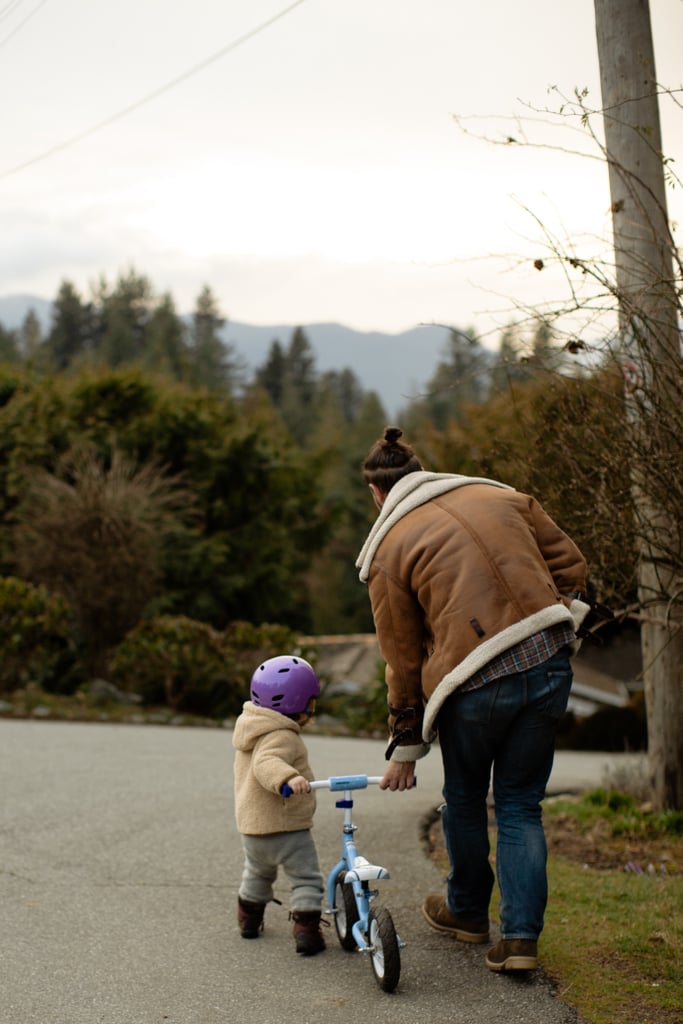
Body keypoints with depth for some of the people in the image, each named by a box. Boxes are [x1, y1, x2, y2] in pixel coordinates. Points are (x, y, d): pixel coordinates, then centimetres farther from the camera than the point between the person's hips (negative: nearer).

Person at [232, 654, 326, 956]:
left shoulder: (250, 729, 9)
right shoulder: (282, 737, -21)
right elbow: (267, 763, -40)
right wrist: (289, 778, -55)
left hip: (250, 825, 9)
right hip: (287, 827, -9)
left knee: (257, 872, 30)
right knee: (306, 878, 3)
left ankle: (249, 919, 42)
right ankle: (306, 931, -4)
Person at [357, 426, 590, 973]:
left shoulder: (388, 548, 1)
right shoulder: (500, 496, 12)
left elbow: (403, 659, 4)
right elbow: (570, 562, 12)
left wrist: (405, 749, 12)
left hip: (476, 684, -4)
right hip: (550, 665, 4)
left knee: (465, 800, 22)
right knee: (521, 805, 16)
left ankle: (467, 911, 40)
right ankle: (522, 937, 10)